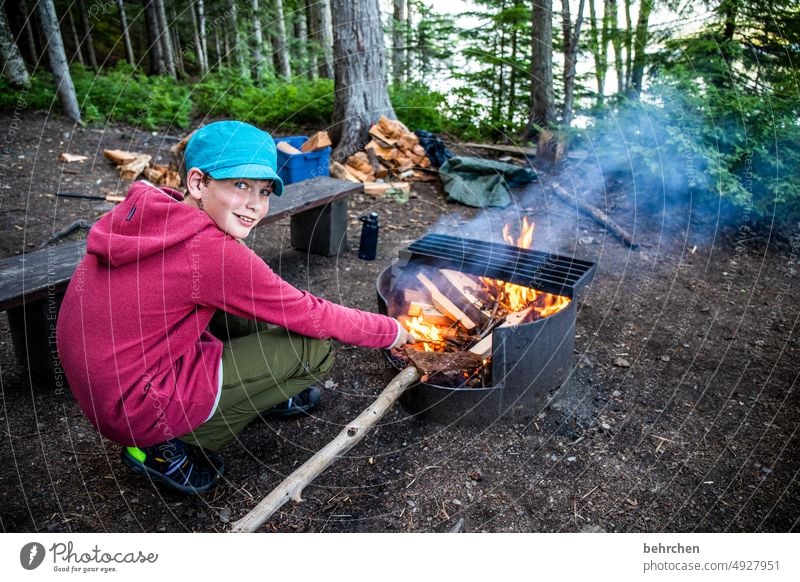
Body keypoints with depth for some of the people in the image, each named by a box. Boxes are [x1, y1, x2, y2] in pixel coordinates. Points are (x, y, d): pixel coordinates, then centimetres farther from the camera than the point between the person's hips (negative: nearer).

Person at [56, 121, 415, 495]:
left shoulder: (144, 209, -3)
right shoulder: (213, 253, -25)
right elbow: (312, 317, -15)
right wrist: (392, 332, -1)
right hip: (137, 411, -8)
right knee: (316, 348, -9)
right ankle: (169, 448, 0)